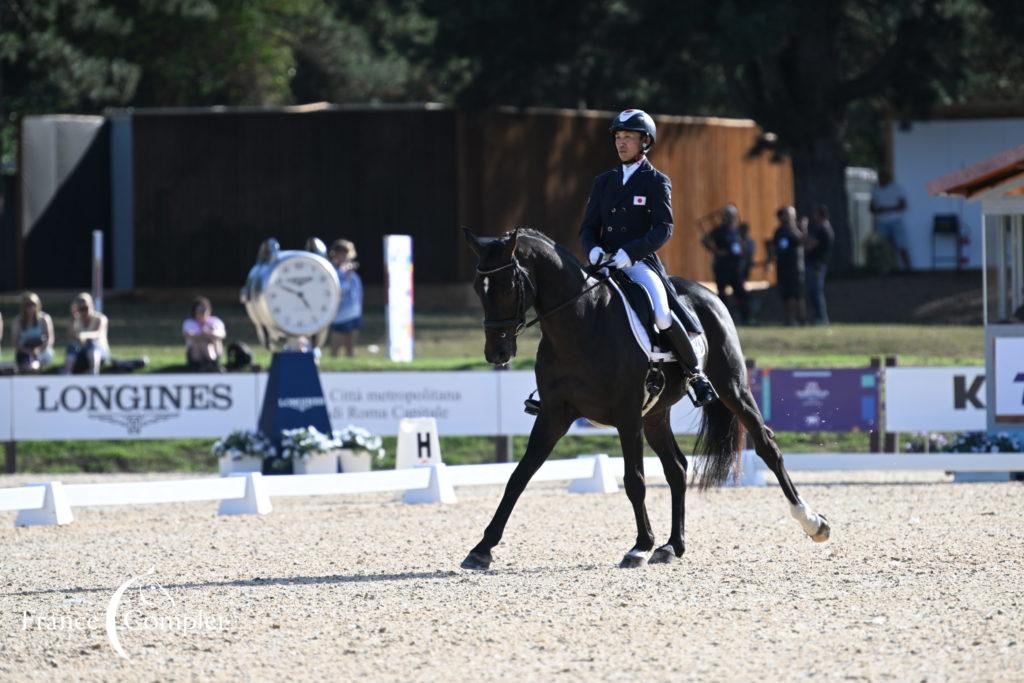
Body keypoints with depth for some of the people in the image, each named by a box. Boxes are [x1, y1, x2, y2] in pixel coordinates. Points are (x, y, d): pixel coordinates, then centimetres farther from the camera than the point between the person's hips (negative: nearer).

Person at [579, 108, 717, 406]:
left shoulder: (656, 182, 3)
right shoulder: (603, 182, 17)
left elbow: (663, 229, -9)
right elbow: (588, 227, 15)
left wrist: (629, 252, -23)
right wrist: (593, 249, -9)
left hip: (641, 263, -5)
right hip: (604, 264, 5)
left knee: (661, 315, -28)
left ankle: (695, 374, -10)